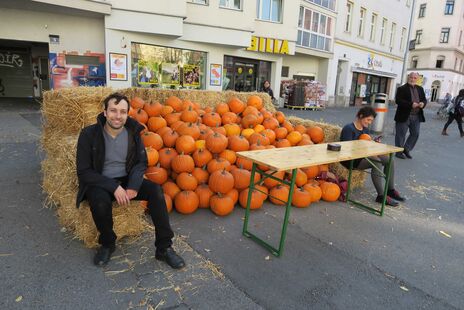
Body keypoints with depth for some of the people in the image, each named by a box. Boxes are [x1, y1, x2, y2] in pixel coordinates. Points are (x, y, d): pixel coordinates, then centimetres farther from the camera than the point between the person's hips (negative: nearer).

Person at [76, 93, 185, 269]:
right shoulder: (89, 134, -13)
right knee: (100, 202, -35)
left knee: (156, 190, -21)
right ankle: (107, 244, -2)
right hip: (99, 183, -2)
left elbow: (141, 162, 2)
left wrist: (133, 185, -17)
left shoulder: (133, 132, -4)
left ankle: (164, 248, -12)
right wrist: (114, 187, -25)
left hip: (125, 179, 3)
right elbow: (84, 172, -13)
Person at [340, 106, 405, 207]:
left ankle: (391, 190, 8)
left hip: (363, 156, 9)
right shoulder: (349, 128, -14)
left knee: (389, 160, -4)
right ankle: (381, 196, -25)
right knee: (377, 162, -30)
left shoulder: (365, 129, 13)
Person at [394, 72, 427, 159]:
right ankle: (399, 152, 14)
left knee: (415, 134, 7)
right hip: (404, 116, -6)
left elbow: (424, 99, 17)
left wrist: (423, 103, -8)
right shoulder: (402, 89, -5)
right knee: (401, 135, 2)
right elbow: (398, 100, -16)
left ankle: (406, 149, 24)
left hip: (417, 116, 6)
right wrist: (411, 104, -23)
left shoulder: (420, 89, 14)